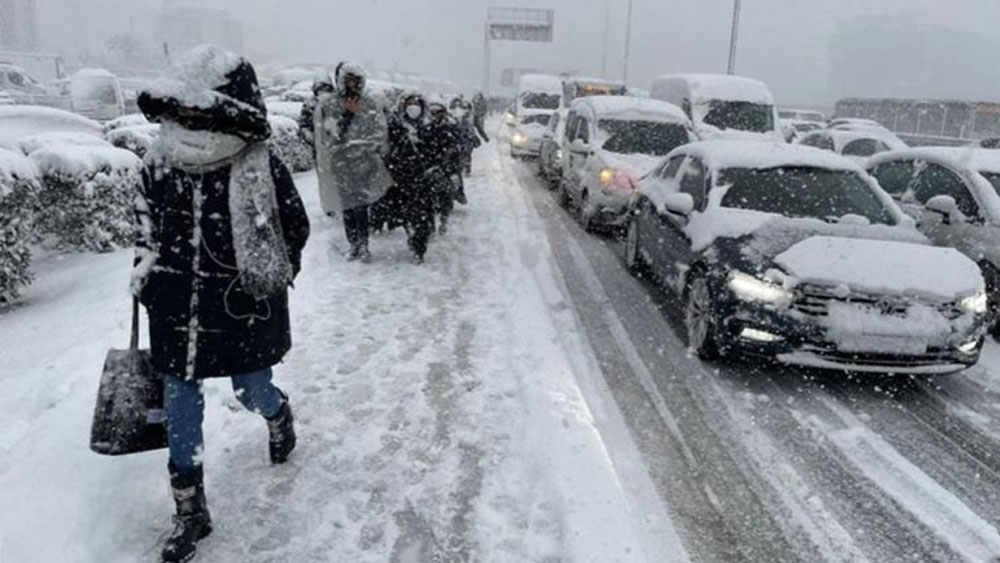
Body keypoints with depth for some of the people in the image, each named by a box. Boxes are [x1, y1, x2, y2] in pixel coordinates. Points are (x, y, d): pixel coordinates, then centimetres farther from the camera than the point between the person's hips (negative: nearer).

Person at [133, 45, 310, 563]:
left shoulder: (261, 169, -15)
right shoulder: (161, 162, -3)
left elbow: (295, 228, -2)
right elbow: (147, 220, 14)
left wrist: (270, 280, -5)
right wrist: (145, 271, 8)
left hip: (243, 309, -3)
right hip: (177, 308, 4)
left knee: (252, 393, 12)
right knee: (179, 405, 7)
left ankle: (278, 412, 53)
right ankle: (190, 511, 24)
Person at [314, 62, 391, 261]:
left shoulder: (368, 103, 5)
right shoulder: (328, 104, 4)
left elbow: (380, 130, 1)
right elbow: (329, 134, -4)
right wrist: (347, 114, -12)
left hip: (363, 162, -1)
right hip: (340, 164, 1)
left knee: (360, 206, -8)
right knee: (347, 207, 3)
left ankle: (363, 244, 2)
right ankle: (354, 244, 13)